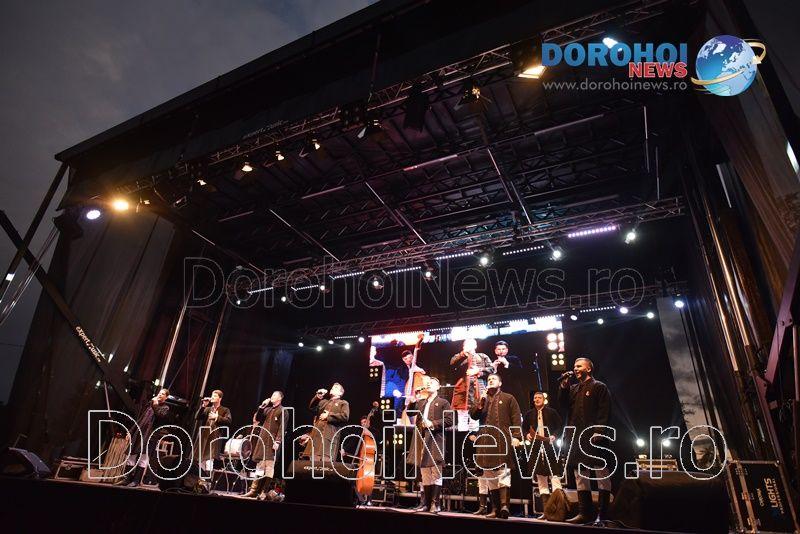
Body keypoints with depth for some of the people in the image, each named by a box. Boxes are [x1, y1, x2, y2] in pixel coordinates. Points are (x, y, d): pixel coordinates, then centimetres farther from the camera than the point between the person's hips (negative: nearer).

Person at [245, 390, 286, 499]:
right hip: (263, 440, 7)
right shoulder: (267, 409, 19)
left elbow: (282, 428, -11)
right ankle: (254, 490, 16)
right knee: (260, 465, 10)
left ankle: (264, 492, -2)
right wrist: (262, 406, 5)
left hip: (272, 441, -7)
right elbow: (257, 418, 14)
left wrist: (277, 441, -19)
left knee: (269, 465, -6)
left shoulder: (282, 411, -3)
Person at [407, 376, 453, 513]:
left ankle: (436, 503, 3)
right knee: (425, 474, 11)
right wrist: (412, 402, -4)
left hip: (435, 441, -5)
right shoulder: (421, 402, 19)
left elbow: (449, 420, -7)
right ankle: (425, 503, 18)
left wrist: (433, 424, -15)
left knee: (436, 474, -3)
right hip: (422, 441, 5)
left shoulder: (443, 403, 3)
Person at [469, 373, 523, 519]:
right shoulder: (483, 399, 22)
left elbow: (516, 418, 1)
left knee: (503, 472, -13)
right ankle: (495, 508, 10)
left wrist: (516, 436, -11)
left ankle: (504, 505, -16)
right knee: (490, 476, 4)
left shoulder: (508, 398, 10)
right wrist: (480, 403, -5)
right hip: (486, 442, 4)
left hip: (503, 441, -4)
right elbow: (472, 415, 10)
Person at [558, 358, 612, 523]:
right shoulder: (574, 388, 19)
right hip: (577, 438, 7)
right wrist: (564, 386, -3)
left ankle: (602, 514, 5)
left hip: (593, 437, -7)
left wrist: (598, 432, -19)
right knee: (580, 475, 9)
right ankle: (585, 512, 17)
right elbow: (563, 403, 7)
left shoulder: (599, 387, -1)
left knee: (601, 474, -1)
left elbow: (604, 412, -10)